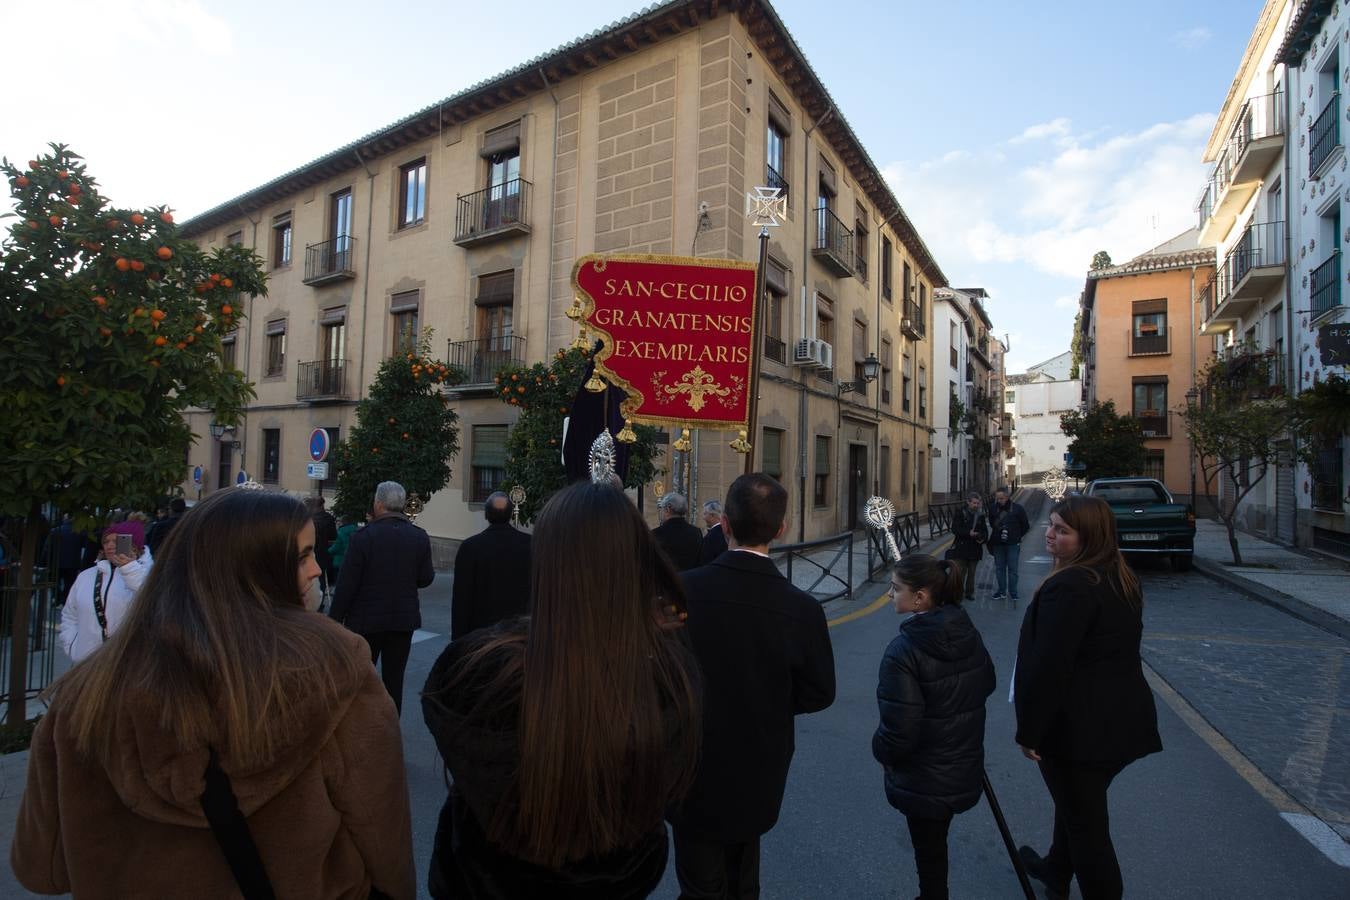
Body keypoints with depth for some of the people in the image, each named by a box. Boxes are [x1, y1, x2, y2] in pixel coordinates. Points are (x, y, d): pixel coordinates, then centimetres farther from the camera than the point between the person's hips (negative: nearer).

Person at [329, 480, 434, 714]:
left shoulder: (363, 536, -13)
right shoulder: (420, 537, -4)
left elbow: (347, 584, -12)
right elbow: (426, 579, -1)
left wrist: (335, 619, -2)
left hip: (366, 619, -2)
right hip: (403, 620, 2)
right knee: (394, 681, 10)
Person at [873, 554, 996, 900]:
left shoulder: (904, 650, -28)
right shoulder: (969, 633, -7)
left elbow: (899, 728, -25)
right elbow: (986, 685, 10)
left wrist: (881, 751, -5)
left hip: (923, 779, -6)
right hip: (965, 768, 7)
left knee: (929, 855, 15)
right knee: (934, 847, 26)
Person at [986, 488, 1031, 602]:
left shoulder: (1017, 508, -6)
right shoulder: (994, 508, 1)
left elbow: (1026, 526, 4)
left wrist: (1017, 536, 2)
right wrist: (997, 532, 7)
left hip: (1013, 544, -3)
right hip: (998, 544, 3)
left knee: (1012, 569, 2)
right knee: (999, 568, 9)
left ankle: (1013, 593, 10)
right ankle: (1002, 592, 18)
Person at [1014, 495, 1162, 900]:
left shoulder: (1069, 587, -26)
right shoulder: (1122, 579, 4)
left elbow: (1048, 667, -26)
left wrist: (1029, 730, -16)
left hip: (1080, 727, -10)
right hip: (1123, 718, 10)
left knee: (1086, 823, 7)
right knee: (1076, 804, 28)